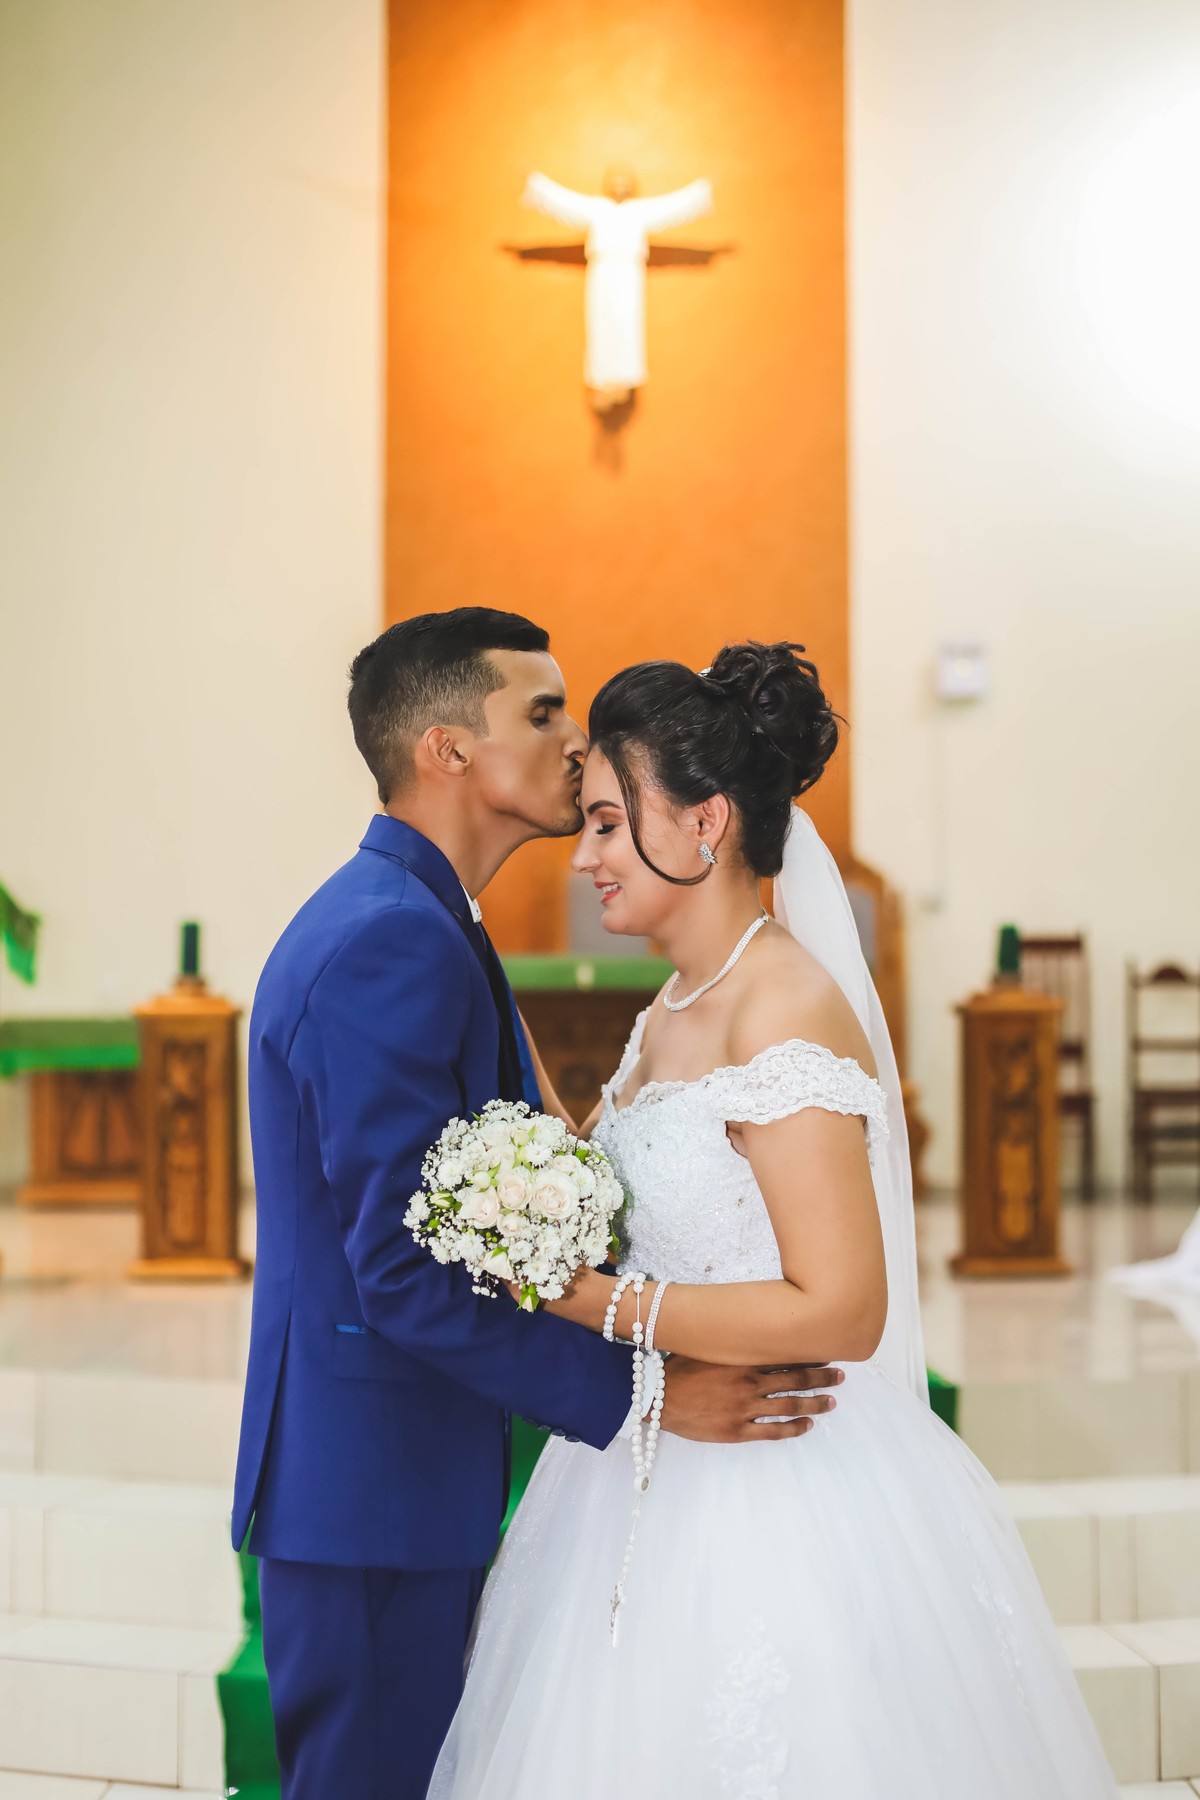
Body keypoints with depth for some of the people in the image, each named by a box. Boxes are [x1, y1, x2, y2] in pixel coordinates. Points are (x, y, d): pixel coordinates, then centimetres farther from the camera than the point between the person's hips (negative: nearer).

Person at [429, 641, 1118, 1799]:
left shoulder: (787, 1015, -20)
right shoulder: (676, 1007, 8)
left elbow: (839, 1310, -24)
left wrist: (590, 1301, -21)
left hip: (774, 1506, -9)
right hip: (667, 1476, 9)